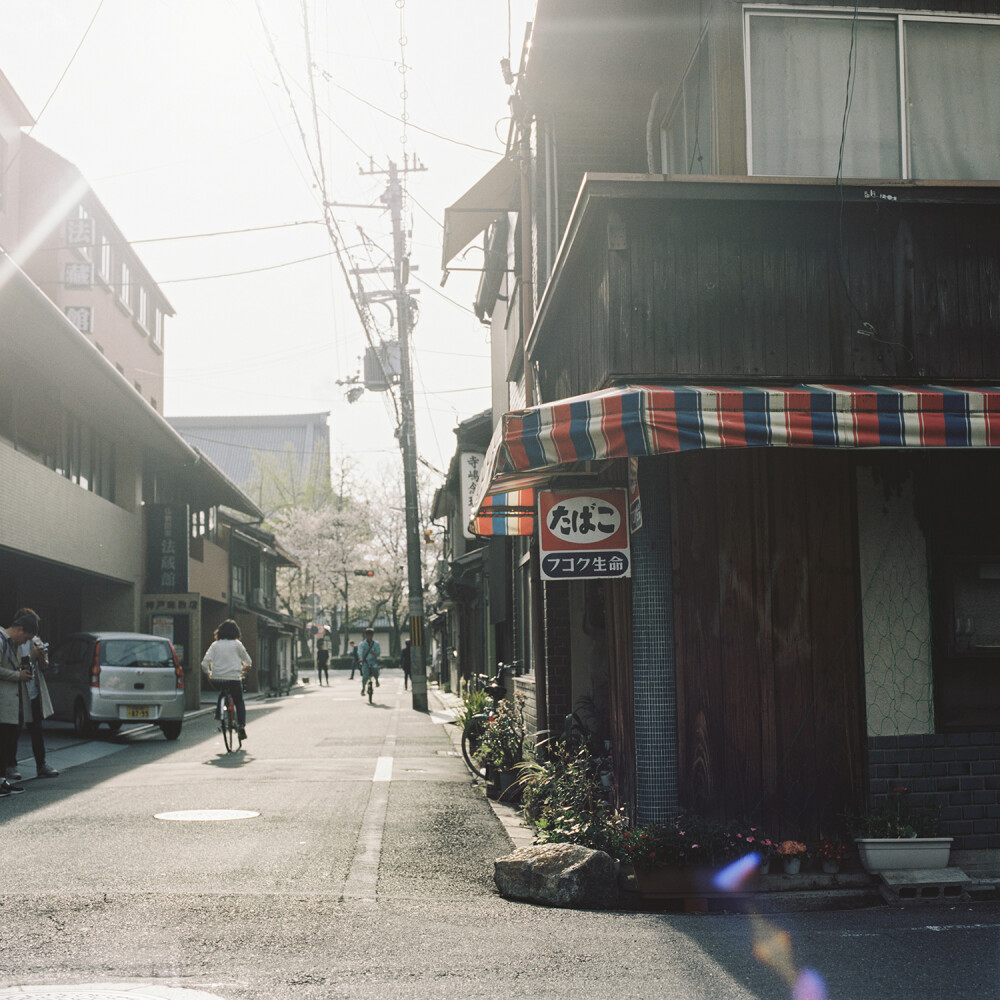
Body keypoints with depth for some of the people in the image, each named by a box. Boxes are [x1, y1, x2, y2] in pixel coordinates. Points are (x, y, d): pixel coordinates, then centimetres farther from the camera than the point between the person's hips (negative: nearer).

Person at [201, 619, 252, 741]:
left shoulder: (215, 645, 5)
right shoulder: (237, 644, 0)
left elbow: (205, 663, -4)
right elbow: (248, 662, 7)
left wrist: (208, 673, 15)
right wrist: (243, 668, 29)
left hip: (217, 679, 3)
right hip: (234, 678, -3)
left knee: (222, 691, 36)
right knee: (239, 702, 14)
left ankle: (218, 711, 19)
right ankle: (242, 726, 1)